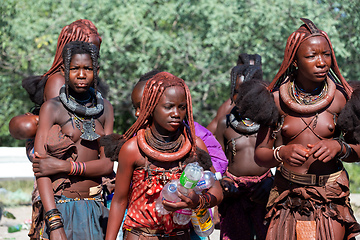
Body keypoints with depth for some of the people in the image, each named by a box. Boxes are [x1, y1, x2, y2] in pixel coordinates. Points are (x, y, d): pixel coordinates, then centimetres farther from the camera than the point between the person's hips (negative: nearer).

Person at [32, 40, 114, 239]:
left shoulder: (105, 108, 8)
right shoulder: (52, 108, -5)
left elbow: (107, 164, 1)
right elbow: (40, 167, -13)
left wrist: (65, 166, -15)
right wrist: (54, 224, -22)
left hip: (96, 209, 4)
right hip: (61, 207, -4)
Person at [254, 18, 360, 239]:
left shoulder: (341, 97, -2)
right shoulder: (277, 99, -2)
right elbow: (260, 154, 1)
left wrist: (338, 147, -17)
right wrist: (282, 153, -19)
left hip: (330, 196, 0)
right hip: (288, 195, 1)